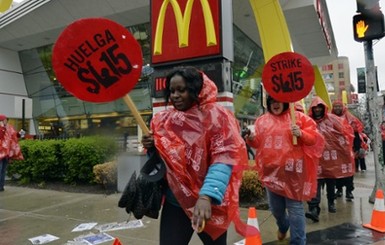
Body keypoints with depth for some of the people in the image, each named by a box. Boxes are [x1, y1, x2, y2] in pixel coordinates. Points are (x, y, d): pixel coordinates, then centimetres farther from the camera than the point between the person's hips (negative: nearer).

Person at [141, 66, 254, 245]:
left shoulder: (216, 116, -10)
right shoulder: (163, 120, 4)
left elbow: (224, 159, -19)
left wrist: (207, 196, -31)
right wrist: (151, 148, -8)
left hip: (210, 204, -2)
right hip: (174, 202, 3)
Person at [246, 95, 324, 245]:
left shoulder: (298, 117, -1)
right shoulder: (262, 121, 8)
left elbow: (314, 138, -3)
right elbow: (257, 143, 11)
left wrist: (301, 134, -21)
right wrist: (251, 138, -11)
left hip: (292, 170, -3)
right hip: (271, 170, 4)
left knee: (295, 208, 1)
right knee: (275, 207, 19)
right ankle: (283, 226, 51)